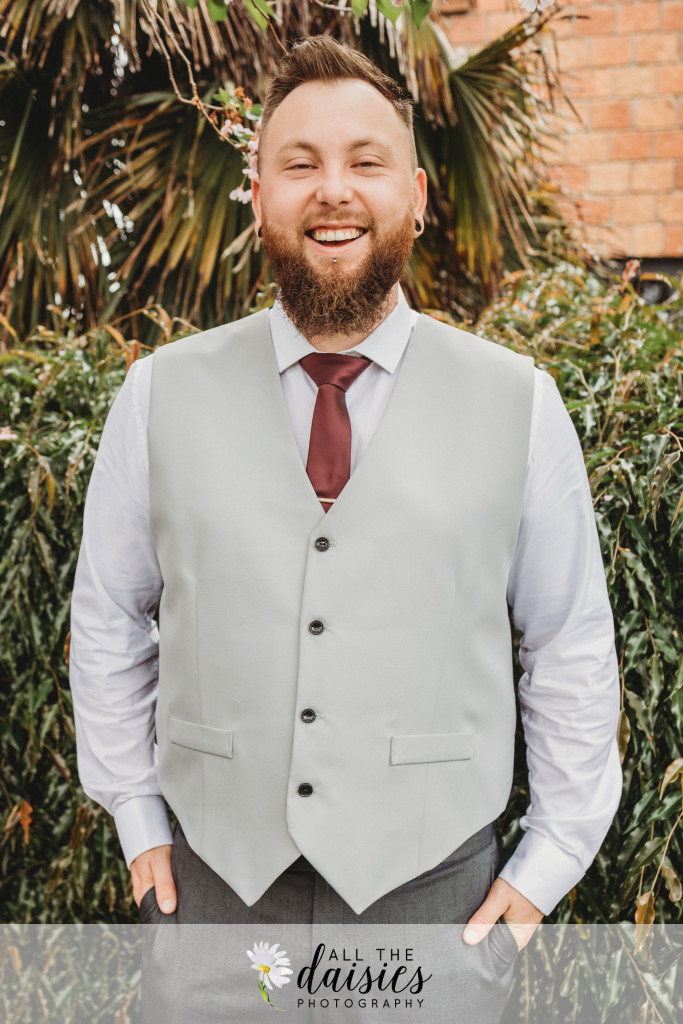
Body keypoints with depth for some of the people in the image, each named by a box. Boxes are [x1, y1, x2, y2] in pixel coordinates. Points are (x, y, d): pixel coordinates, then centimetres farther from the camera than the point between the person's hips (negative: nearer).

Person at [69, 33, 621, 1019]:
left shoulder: (518, 403, -4)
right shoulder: (162, 395, -2)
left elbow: (573, 649, 2)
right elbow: (109, 619, 8)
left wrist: (549, 863, 1)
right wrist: (137, 817, 6)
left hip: (436, 893, 0)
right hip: (215, 880, 1)